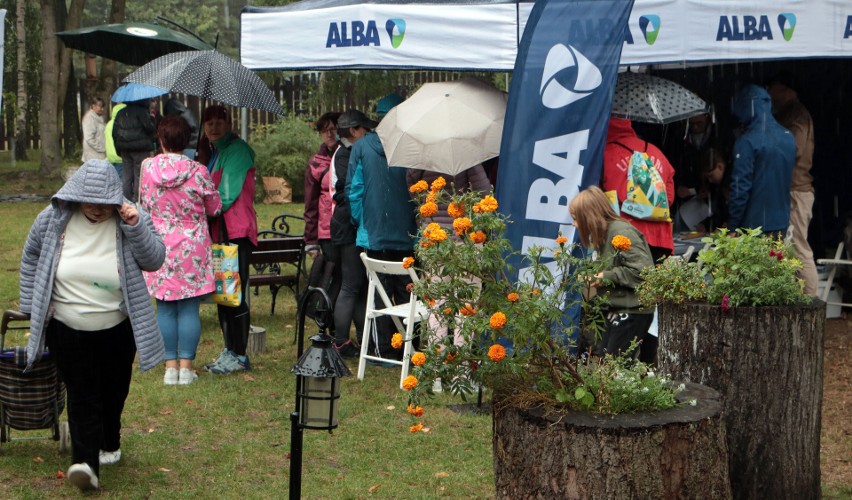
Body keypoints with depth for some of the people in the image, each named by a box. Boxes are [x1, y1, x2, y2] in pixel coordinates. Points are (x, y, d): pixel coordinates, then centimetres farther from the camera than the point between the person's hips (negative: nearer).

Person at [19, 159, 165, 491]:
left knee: (113, 392, 15)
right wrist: (32, 308, 6)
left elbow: (155, 261, -12)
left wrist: (136, 227, -26)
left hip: (118, 330, 1)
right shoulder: (53, 219, -8)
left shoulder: (130, 218, -9)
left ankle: (108, 445, 37)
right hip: (67, 330, -1)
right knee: (82, 395, -7)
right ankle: (86, 461, -10)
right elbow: (31, 260, 6)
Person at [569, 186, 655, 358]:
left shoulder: (622, 232, -16)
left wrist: (607, 277, -17)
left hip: (634, 310, -10)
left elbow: (642, 271, -24)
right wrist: (595, 276, 1)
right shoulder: (604, 235, 14)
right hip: (618, 309, 10)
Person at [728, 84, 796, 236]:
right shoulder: (788, 137, 5)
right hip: (782, 222, 6)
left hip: (755, 223, -6)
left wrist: (732, 226, -11)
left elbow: (740, 186, -16)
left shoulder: (747, 141, -16)